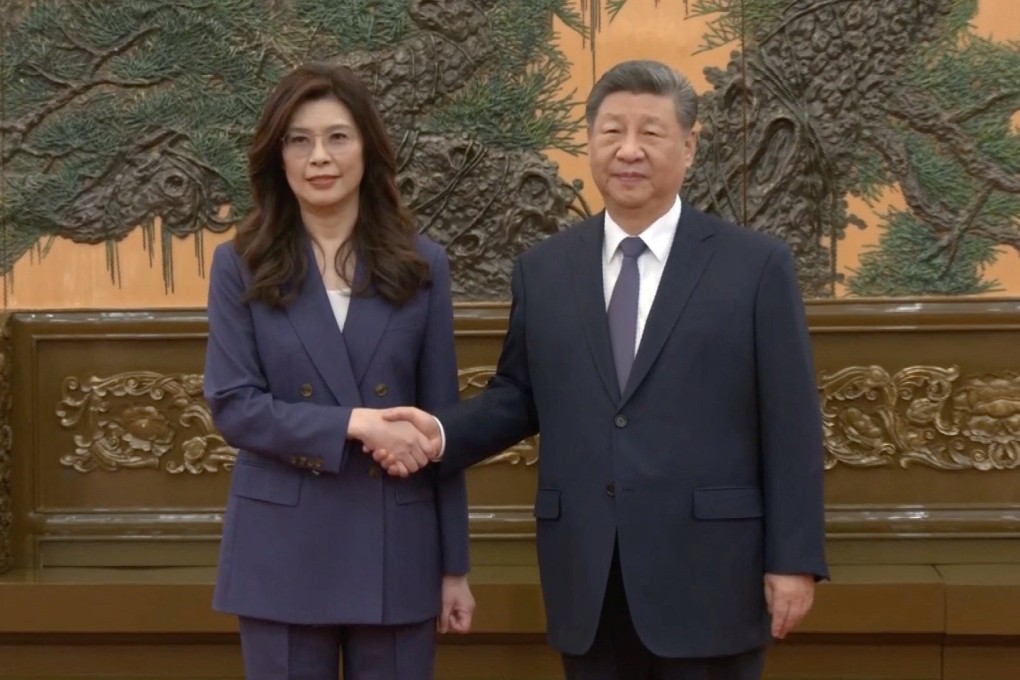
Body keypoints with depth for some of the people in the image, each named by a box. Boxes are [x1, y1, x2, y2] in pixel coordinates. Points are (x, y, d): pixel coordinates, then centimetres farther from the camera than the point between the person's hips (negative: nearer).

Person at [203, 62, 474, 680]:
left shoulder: (421, 265, 4)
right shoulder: (241, 267, 1)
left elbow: (441, 423, 5)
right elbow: (232, 406, -7)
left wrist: (454, 564, 3)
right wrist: (353, 423, -19)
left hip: (395, 548, 1)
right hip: (283, 552, -1)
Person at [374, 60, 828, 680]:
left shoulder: (757, 265, -1)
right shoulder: (543, 269, 9)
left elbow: (791, 423, -3)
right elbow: (519, 396, 13)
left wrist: (794, 559, -7)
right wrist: (443, 433, -6)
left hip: (707, 574, -3)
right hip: (586, 581, 3)